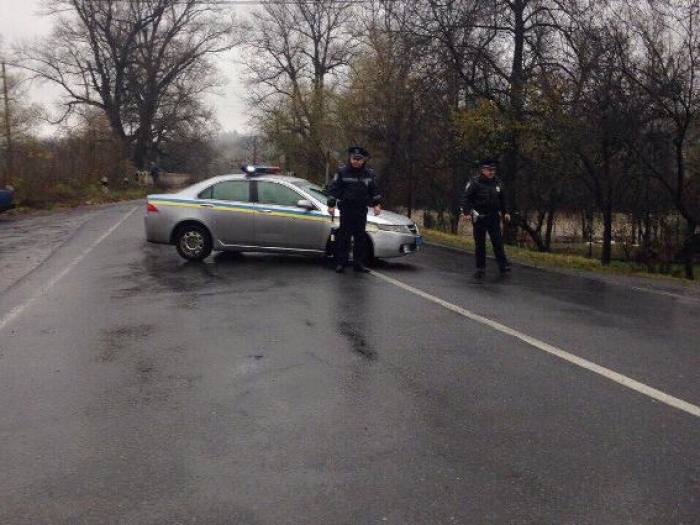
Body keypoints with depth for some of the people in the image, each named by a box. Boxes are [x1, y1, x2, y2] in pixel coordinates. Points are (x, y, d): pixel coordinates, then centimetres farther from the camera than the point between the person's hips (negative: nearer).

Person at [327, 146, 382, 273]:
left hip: (361, 209, 4)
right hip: (346, 208, -4)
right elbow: (333, 188, -3)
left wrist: (376, 204, 11)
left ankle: (358, 263, 13)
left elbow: (374, 190, 16)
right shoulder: (342, 172, -5)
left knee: (361, 236, 6)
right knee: (344, 236, -4)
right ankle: (341, 263, 0)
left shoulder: (369, 173, 6)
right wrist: (331, 205, -7)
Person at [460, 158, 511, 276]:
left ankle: (503, 265, 1)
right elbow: (465, 197, -13)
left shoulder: (498, 183, 7)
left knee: (498, 241, -2)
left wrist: (505, 212, 20)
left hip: (494, 217, 3)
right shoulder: (475, 182, -9)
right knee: (479, 243, 4)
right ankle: (480, 268, 11)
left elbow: (502, 199, 21)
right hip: (479, 217, -3)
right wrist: (465, 212, -23)